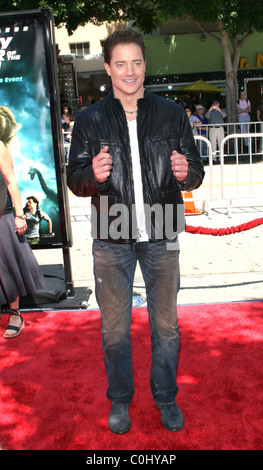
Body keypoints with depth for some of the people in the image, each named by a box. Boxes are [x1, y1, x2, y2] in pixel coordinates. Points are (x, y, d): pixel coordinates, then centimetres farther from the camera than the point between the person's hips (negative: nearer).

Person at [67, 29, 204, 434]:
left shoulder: (172, 114, 3)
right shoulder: (89, 120, 2)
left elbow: (196, 171, 6)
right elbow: (75, 181, 2)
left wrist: (186, 173, -18)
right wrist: (94, 175, -21)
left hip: (161, 237, 1)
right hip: (111, 240, 0)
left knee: (166, 325, 13)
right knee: (114, 328, 12)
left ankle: (166, 397, 36)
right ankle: (119, 399, 35)